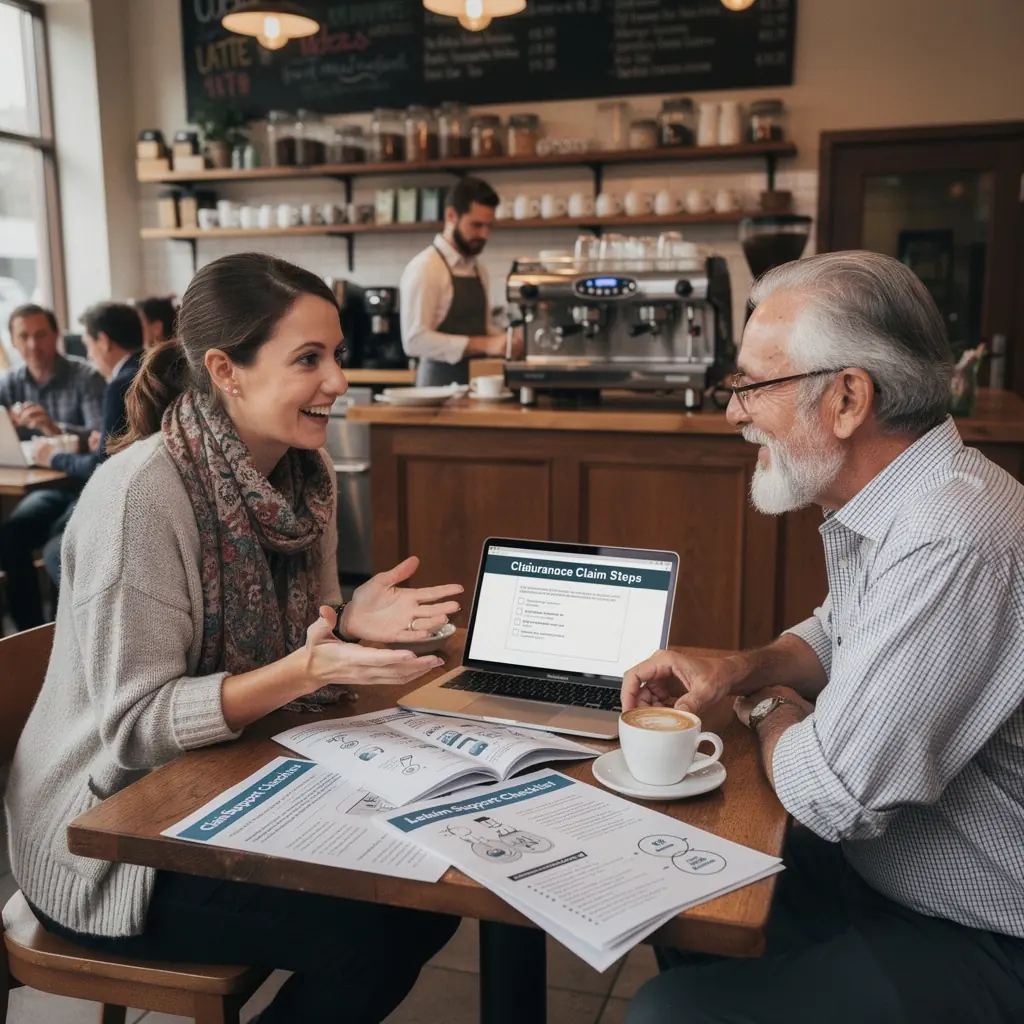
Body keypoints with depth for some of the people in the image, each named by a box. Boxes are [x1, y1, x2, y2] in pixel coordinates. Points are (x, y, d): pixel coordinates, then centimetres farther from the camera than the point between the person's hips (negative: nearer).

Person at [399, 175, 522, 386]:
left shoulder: (477, 270, 12)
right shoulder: (425, 267, -10)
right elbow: (415, 339, -18)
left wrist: (503, 341, 1)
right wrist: (483, 345, -22)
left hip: (476, 383, 6)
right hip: (442, 386, -6)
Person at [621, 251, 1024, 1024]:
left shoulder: (949, 547, -32)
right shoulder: (885, 509, 1)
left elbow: (829, 795, -27)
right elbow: (837, 635, 19)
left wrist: (770, 709, -6)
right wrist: (741, 670, -1)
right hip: (879, 868, 9)